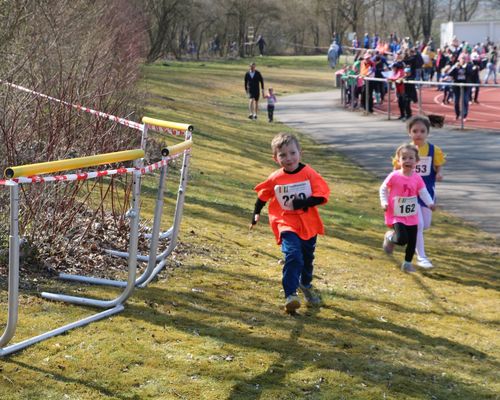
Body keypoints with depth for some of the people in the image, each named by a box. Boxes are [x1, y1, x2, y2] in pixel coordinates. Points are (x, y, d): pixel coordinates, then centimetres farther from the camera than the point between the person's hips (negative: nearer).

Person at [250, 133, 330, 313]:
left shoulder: (309, 174, -9)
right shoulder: (275, 179, -5)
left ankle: (306, 285, 50)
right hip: (287, 224, -2)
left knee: (307, 258, 21)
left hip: (309, 225, 2)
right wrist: (256, 213, 12)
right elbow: (262, 195, 13)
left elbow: (321, 195, -15)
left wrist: (303, 203, -25)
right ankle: (290, 295, -26)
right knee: (293, 256, -24)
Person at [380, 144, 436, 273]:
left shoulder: (417, 178, -4)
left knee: (412, 241, 8)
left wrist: (430, 203, -20)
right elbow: (383, 189, -2)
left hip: (412, 217, 4)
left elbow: (423, 192, -2)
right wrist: (384, 202, -14)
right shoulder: (394, 176, -14)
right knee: (402, 239, -20)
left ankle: (407, 263, 27)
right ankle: (390, 237, 14)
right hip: (396, 216, -4)